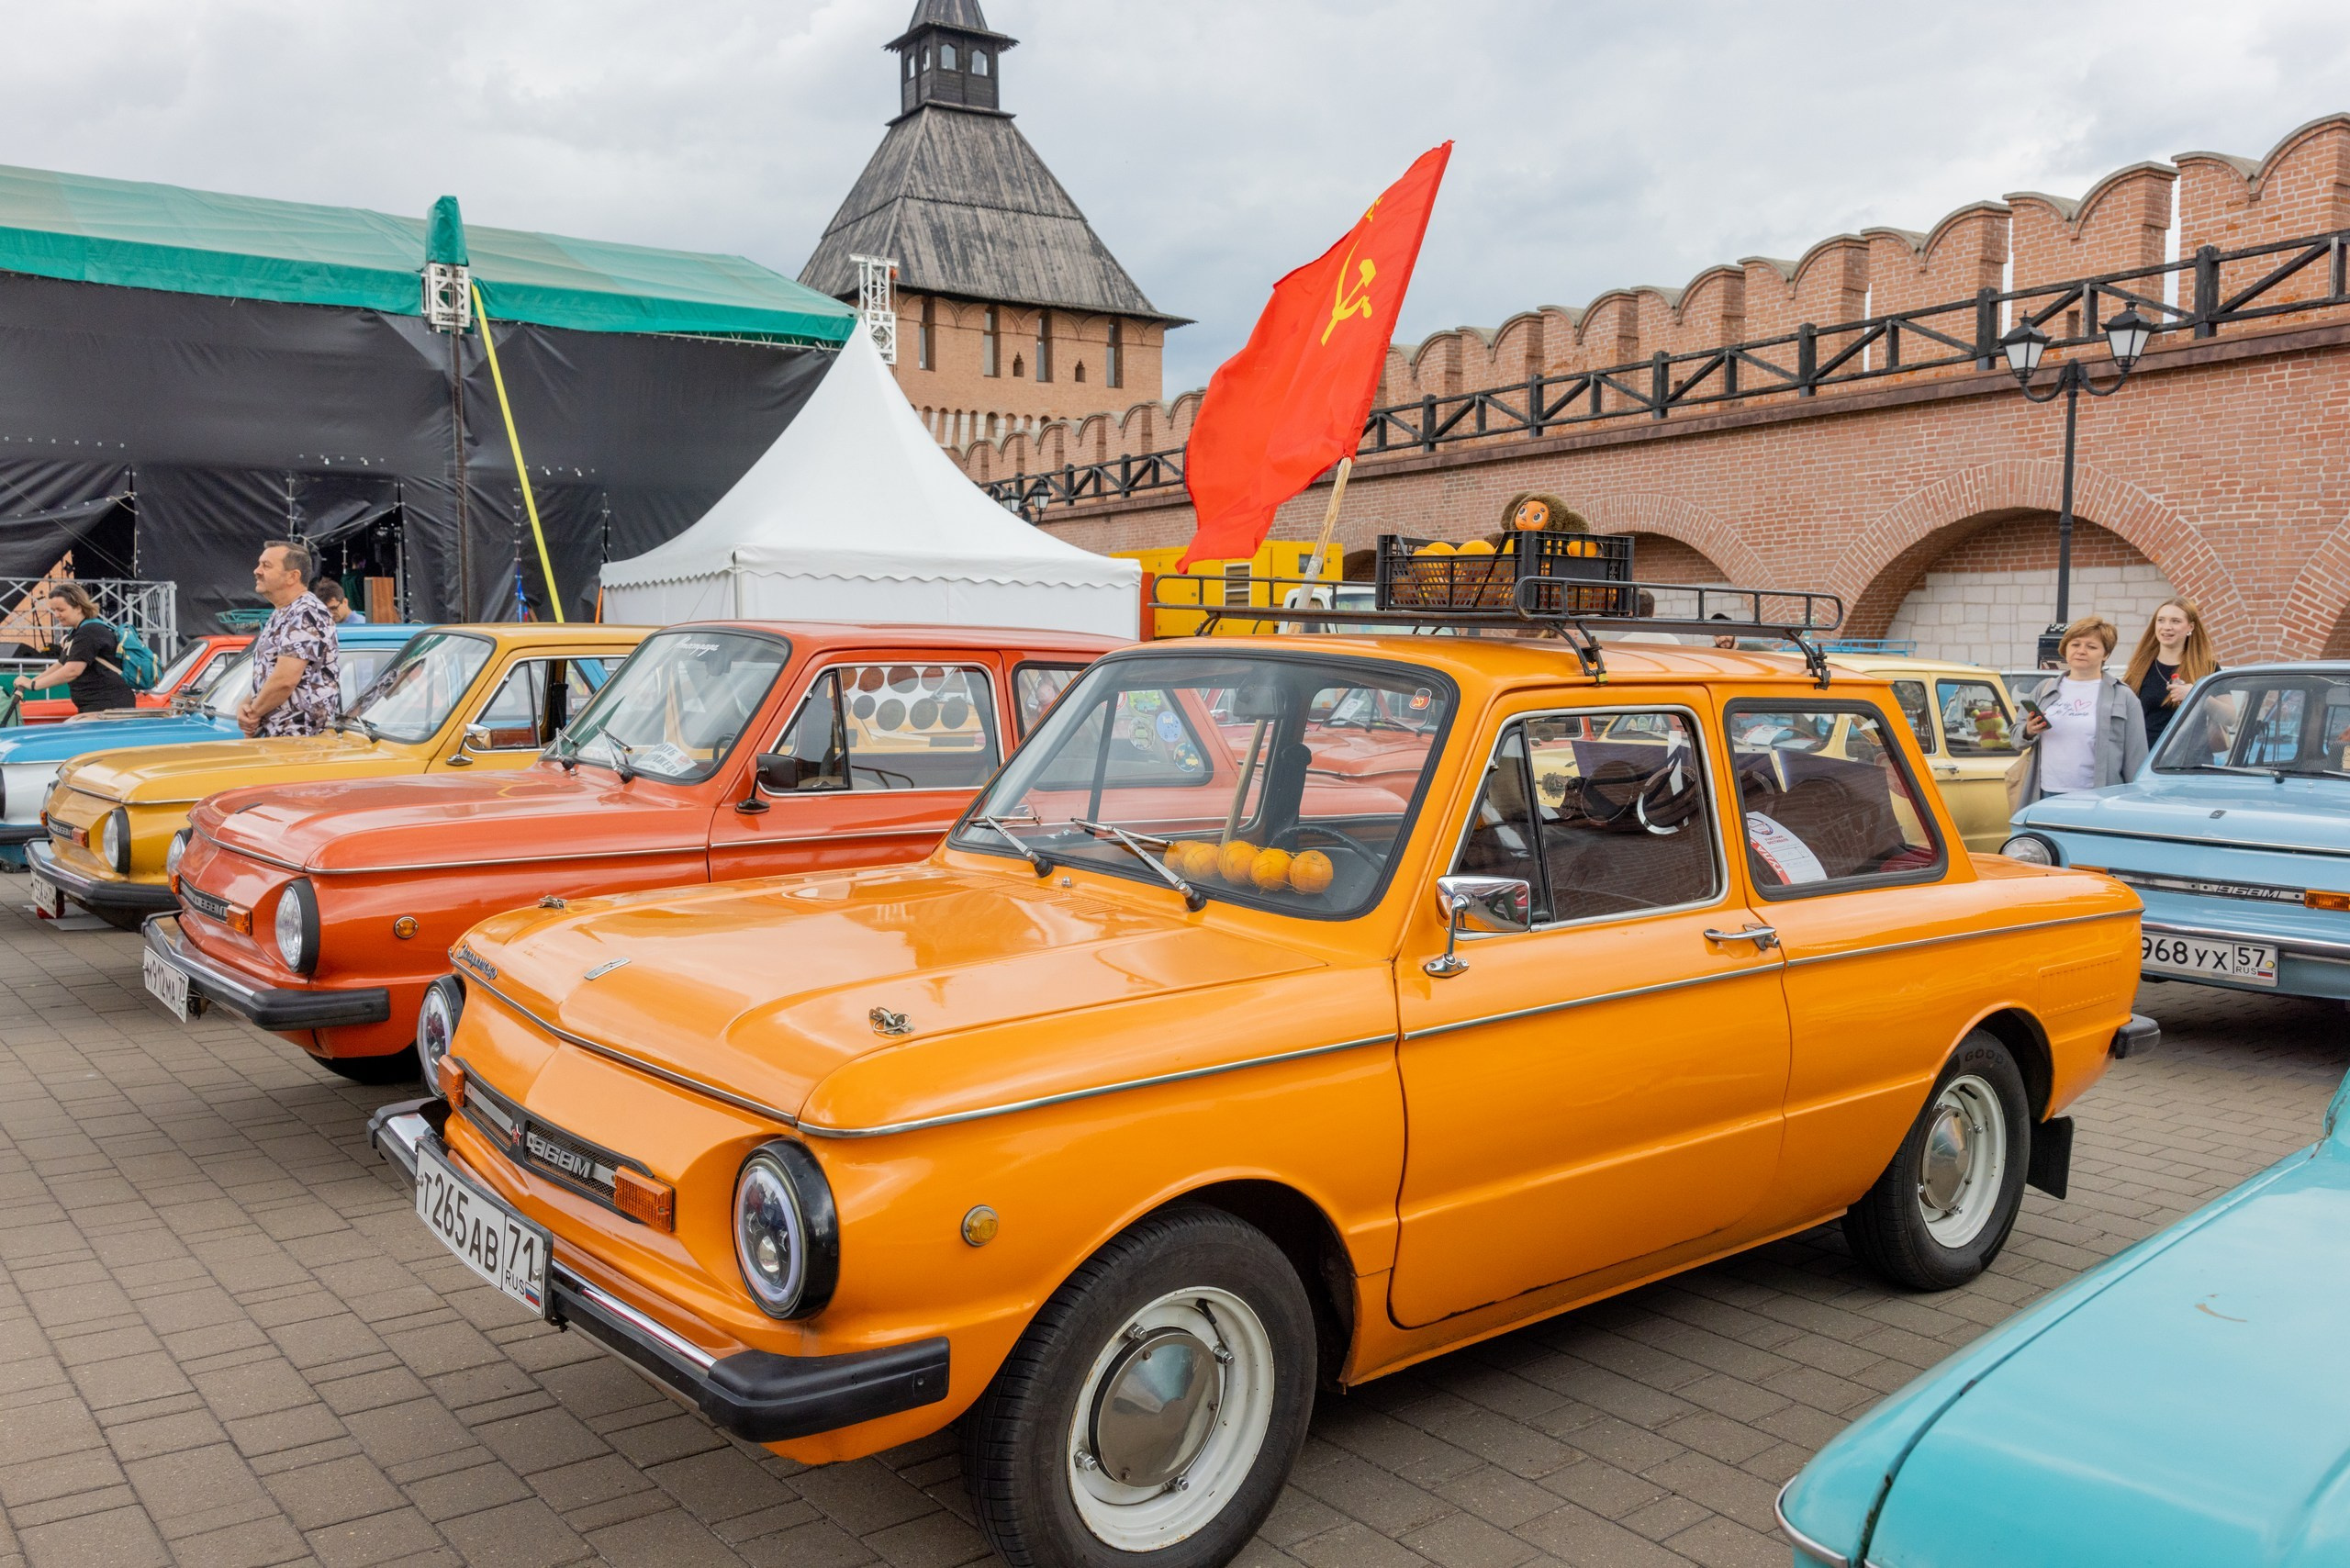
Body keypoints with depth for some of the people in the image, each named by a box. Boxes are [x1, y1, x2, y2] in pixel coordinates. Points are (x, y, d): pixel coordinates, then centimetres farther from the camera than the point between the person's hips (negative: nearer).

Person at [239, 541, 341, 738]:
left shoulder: (305, 614, -14)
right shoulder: (280, 616, 19)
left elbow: (285, 680, -22)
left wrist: (254, 711, -7)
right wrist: (245, 705, 4)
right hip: (272, 736, 9)